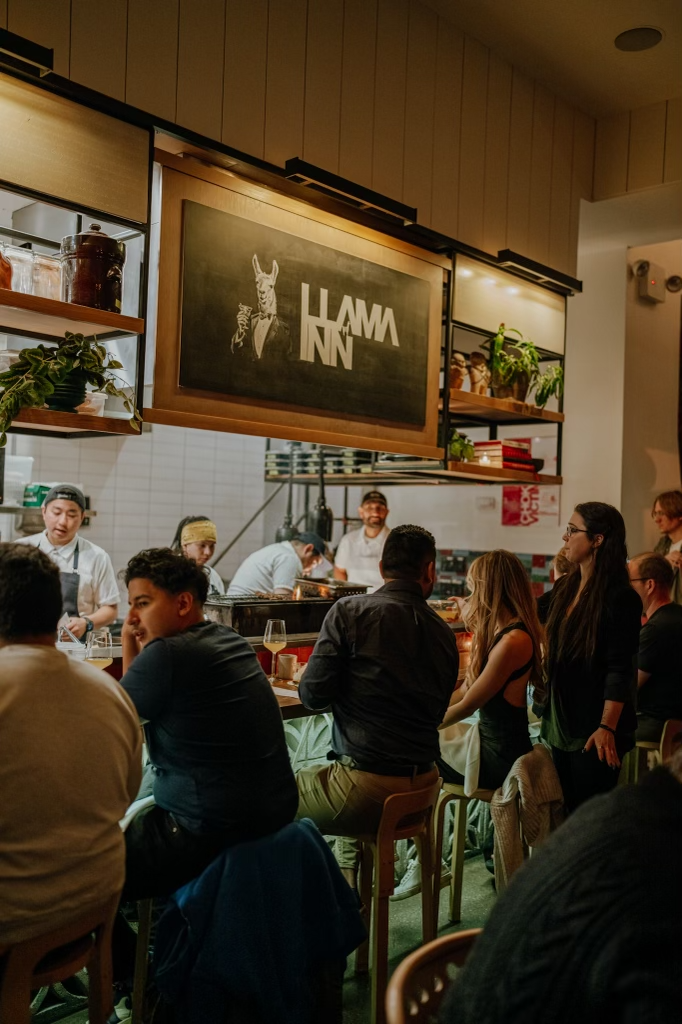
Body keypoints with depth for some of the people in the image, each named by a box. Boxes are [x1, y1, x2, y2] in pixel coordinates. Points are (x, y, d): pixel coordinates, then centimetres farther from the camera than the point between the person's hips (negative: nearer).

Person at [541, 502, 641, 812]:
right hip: (561, 722, 7)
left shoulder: (620, 598, -15)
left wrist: (607, 728, -23)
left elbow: (619, 670, -18)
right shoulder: (564, 587, 7)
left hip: (593, 729, -7)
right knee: (567, 809, 15)